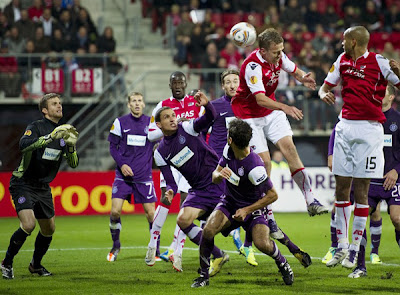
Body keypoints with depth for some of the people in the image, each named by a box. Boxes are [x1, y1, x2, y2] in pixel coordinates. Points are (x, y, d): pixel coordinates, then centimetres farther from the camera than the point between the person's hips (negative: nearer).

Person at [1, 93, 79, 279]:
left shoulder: (63, 132, 7)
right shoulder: (37, 127, -13)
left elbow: (73, 164, 5)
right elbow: (24, 145, -34)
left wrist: (71, 146, -15)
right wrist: (51, 136, -39)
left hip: (43, 187, 7)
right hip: (23, 185, -7)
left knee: (48, 230, 11)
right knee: (28, 224, -22)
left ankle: (36, 265, 34)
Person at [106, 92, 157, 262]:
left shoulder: (151, 123, 4)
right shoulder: (120, 123, 2)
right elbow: (113, 147, 5)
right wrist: (122, 164, -9)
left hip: (144, 176, 0)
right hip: (123, 176, 0)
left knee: (151, 213, -4)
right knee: (115, 211, -9)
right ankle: (115, 246, 13)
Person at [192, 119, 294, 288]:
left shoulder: (254, 167, -30)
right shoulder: (228, 151, -10)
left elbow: (272, 195, -22)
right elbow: (214, 178, 2)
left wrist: (246, 210, -21)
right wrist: (219, 175, -24)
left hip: (252, 206, -5)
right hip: (229, 203, 5)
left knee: (262, 244, -26)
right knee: (208, 230, -23)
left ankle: (282, 263, 11)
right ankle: (203, 276, -6)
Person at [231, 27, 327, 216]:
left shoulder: (278, 57, -8)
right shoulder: (252, 66, -30)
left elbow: (294, 70, 12)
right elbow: (260, 99, -37)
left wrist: (302, 78, -12)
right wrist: (285, 107, -50)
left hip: (272, 111, 6)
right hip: (250, 115, -6)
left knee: (289, 147, -9)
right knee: (264, 161, -12)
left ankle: (310, 201, -9)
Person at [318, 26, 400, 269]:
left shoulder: (378, 62, -7)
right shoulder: (342, 60, 10)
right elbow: (326, 86, 19)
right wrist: (325, 94, -5)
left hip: (369, 129, -5)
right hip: (345, 127, 5)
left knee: (360, 190, -3)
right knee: (341, 187, 5)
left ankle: (355, 250, 3)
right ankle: (341, 246, 12)